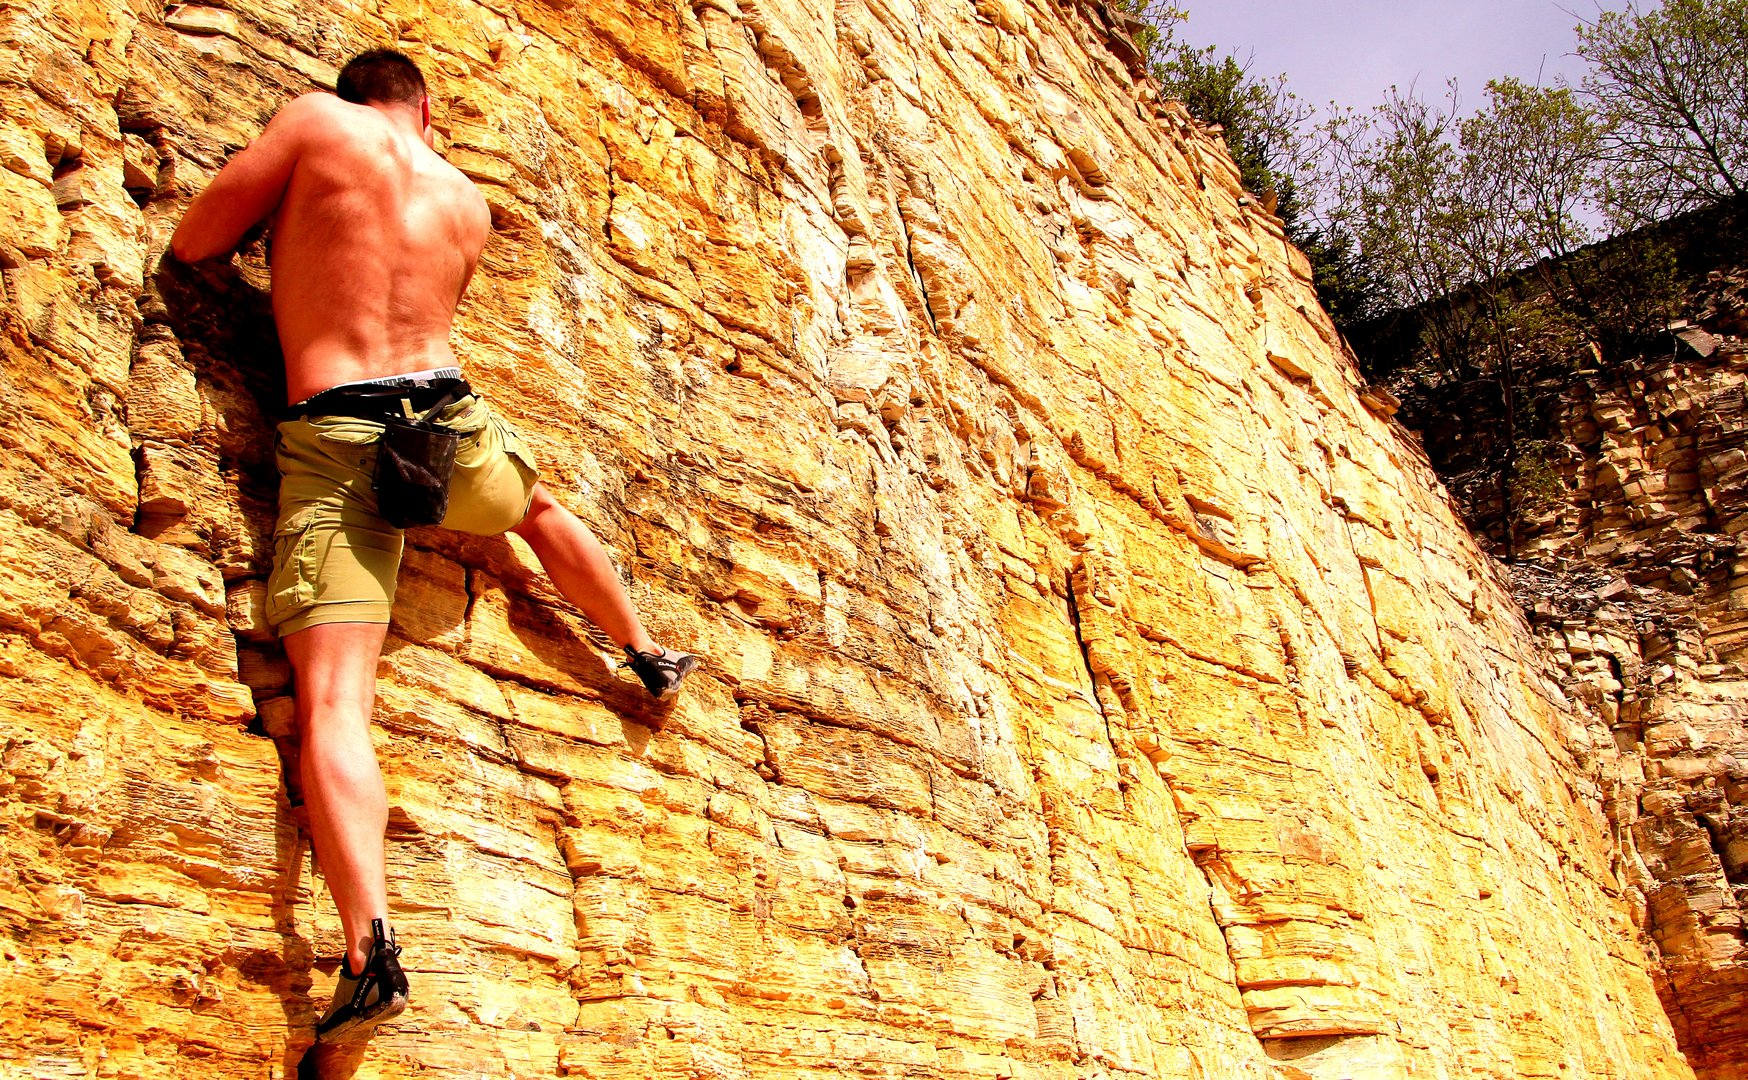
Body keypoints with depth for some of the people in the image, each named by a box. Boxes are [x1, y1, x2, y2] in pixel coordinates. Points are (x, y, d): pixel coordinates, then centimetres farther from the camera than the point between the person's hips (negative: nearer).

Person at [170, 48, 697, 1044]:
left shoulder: (316, 121, 4)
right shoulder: (469, 203, 16)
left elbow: (195, 244, 6)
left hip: (333, 440, -3)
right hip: (454, 427, 4)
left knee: (333, 706, -11)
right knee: (542, 509, 37)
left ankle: (371, 946, -25)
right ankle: (651, 657, 50)